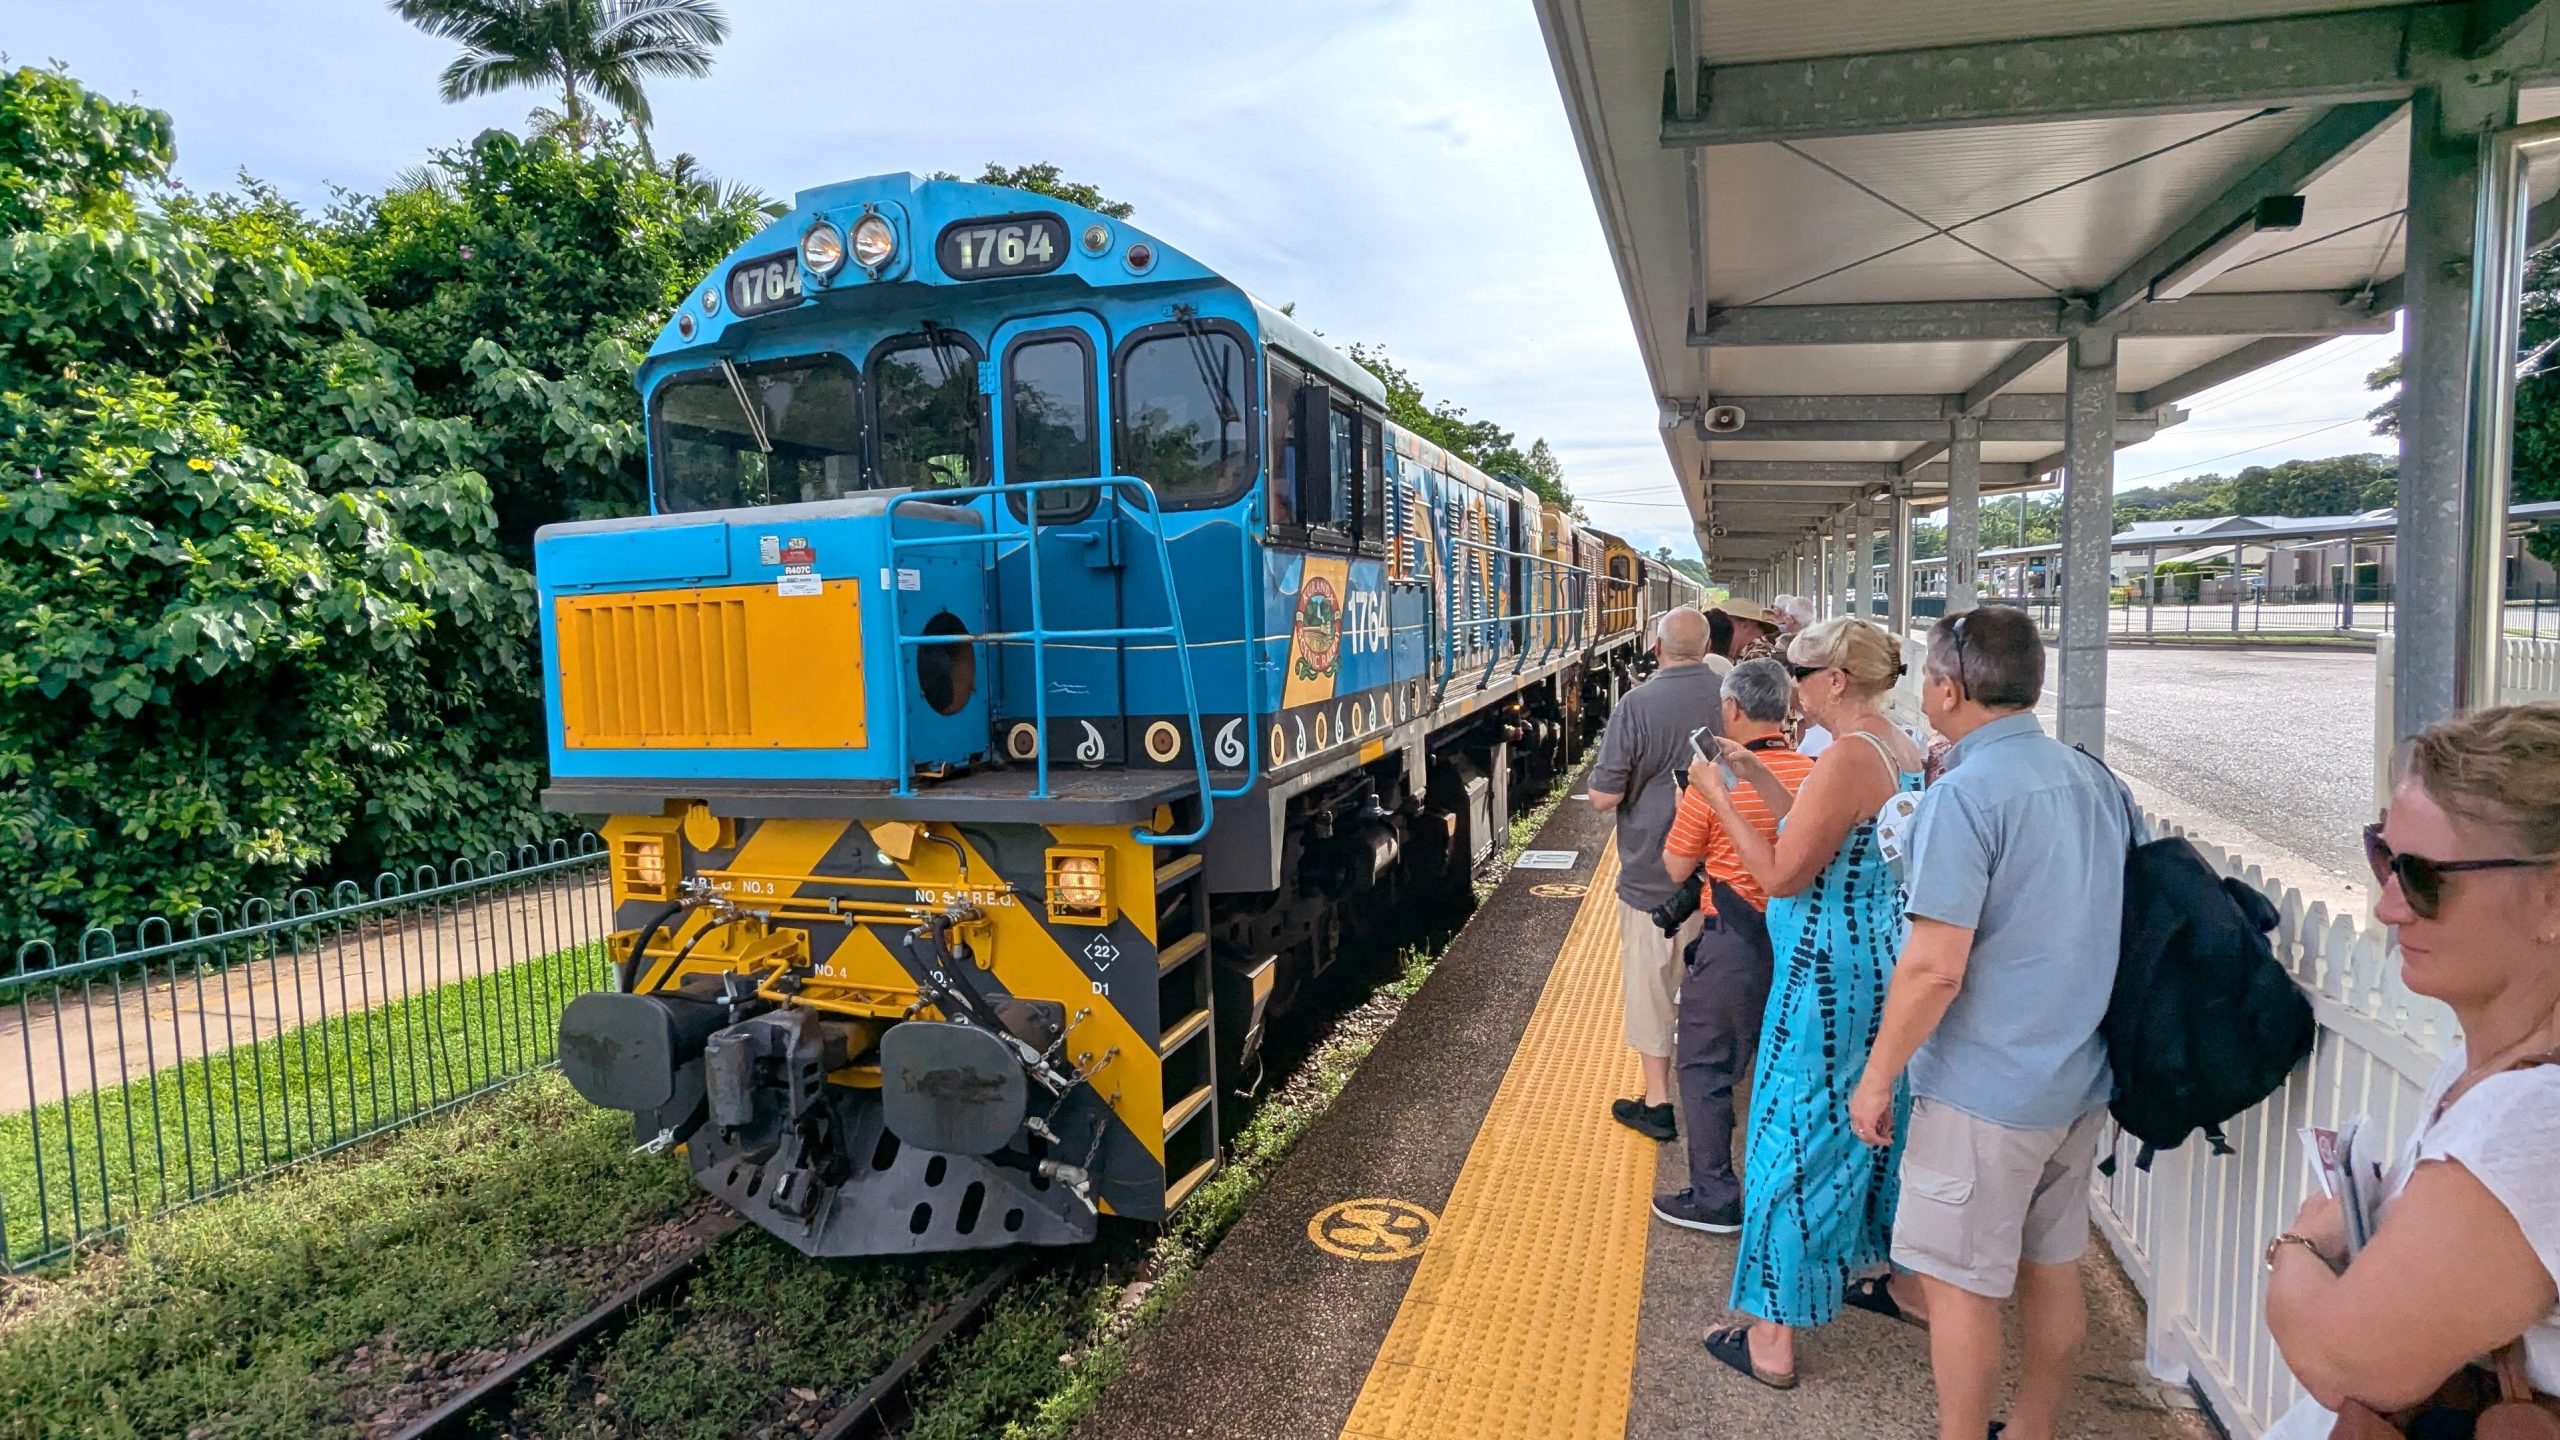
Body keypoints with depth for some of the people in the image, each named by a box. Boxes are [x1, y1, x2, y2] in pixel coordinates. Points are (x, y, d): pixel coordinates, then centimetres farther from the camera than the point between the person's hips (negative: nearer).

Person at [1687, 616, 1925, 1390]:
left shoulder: (1847, 760, -22)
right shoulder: (1903, 750, 7)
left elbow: (1782, 874, -21)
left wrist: (1720, 797, -13)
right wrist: (1755, 774, 11)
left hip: (1826, 978, -10)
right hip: (1888, 967, 10)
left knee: (1792, 1145, 1)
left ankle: (1773, 1340, 11)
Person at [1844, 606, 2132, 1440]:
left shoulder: (1965, 794, -20)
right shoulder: (2095, 779, 4)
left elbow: (1934, 968, -24)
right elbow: (2108, 925, 15)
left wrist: (1876, 1076, -13)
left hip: (1986, 1088, -8)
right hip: (2081, 1078, 8)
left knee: (1961, 1283, 7)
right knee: (2052, 1268, 20)